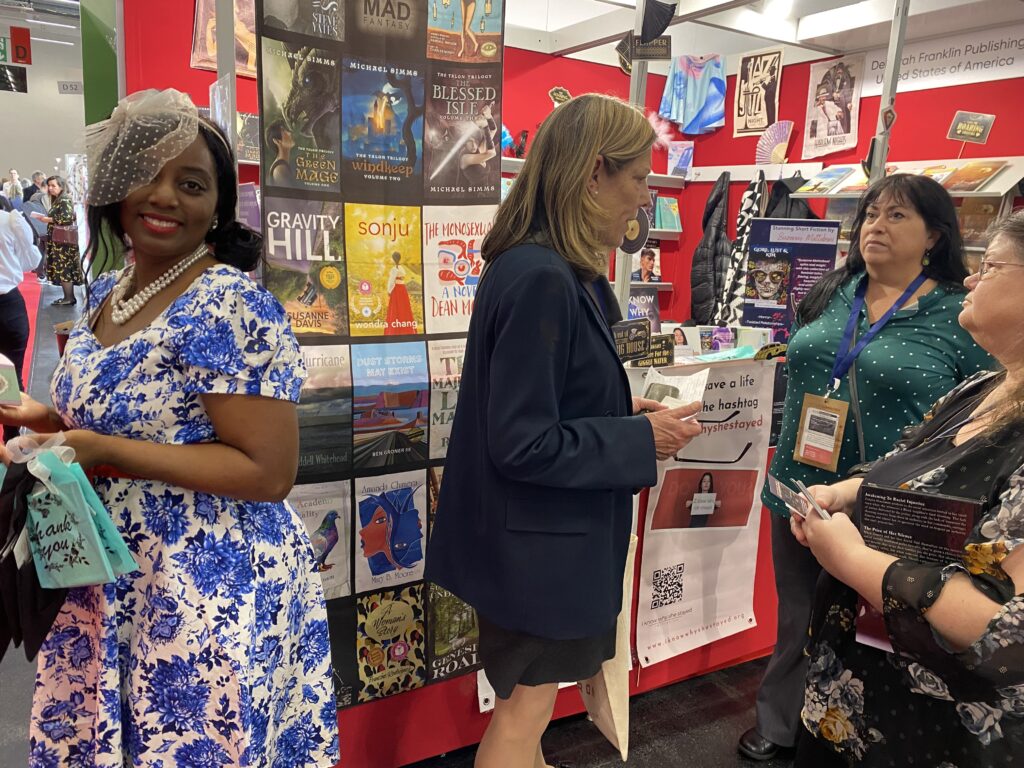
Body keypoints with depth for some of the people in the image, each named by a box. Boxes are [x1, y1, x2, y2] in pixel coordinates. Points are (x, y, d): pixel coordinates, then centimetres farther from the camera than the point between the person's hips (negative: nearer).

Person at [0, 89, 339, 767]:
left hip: (211, 595, -8)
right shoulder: (107, 291, 7)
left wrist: (100, 451, -23)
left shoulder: (231, 308, -20)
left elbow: (268, 472, -23)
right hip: (109, 588, 8)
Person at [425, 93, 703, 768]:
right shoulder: (541, 280, -27)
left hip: (548, 533, 10)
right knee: (524, 711, 13)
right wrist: (643, 441, -18)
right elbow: (524, 445, -26)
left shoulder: (553, 271, 4)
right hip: (536, 540, -9)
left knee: (530, 699, 30)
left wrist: (626, 410, 3)